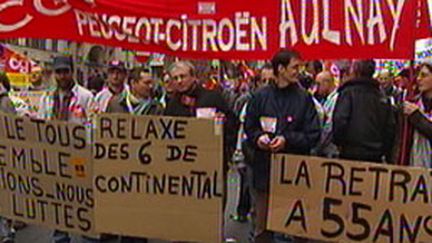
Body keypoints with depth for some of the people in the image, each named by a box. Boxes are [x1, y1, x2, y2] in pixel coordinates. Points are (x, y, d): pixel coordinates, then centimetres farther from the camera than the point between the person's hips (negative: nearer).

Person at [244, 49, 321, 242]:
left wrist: (287, 139, -15)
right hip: (264, 167, 2)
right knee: (262, 227, 12)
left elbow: (312, 134, -2)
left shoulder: (304, 98, 1)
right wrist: (259, 137, -8)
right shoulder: (261, 96, 4)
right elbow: (249, 127, 12)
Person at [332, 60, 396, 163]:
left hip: (351, 154, -5)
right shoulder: (382, 96, 10)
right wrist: (386, 153, 17)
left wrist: (338, 143, -1)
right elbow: (390, 126, 10)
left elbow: (340, 120, -16)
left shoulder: (348, 92, -6)